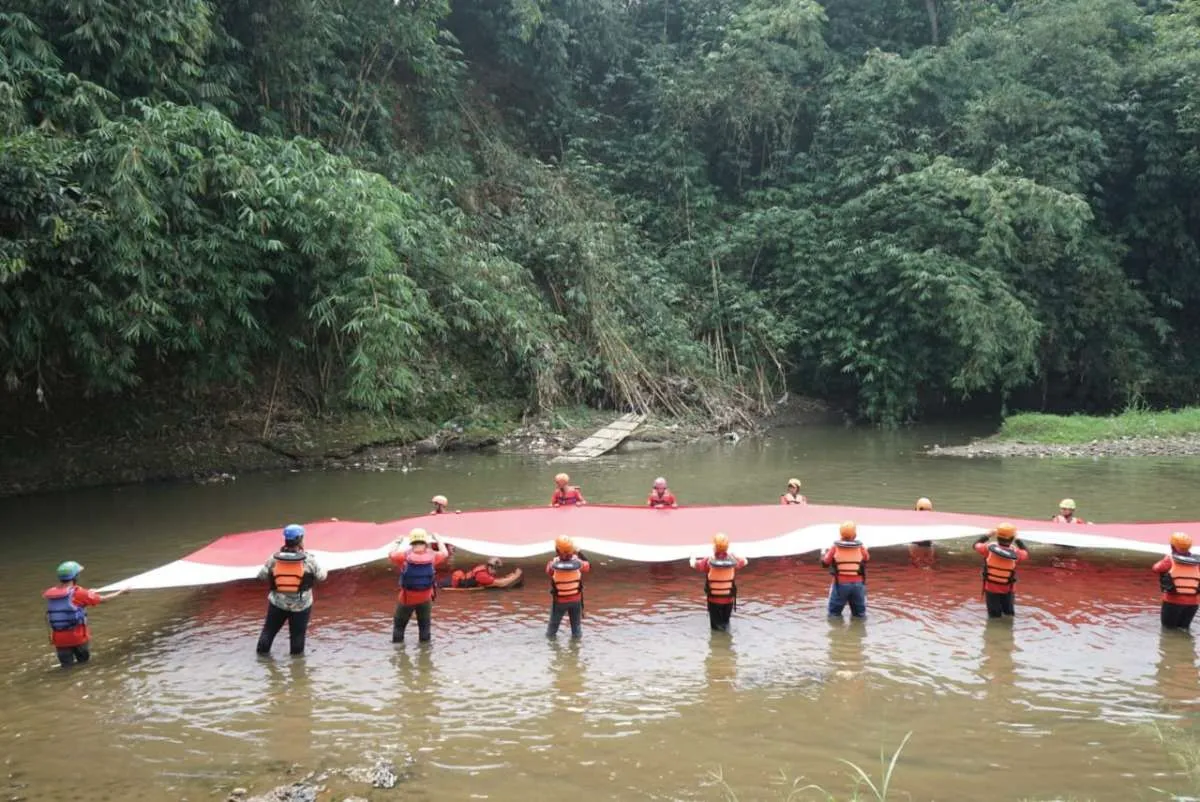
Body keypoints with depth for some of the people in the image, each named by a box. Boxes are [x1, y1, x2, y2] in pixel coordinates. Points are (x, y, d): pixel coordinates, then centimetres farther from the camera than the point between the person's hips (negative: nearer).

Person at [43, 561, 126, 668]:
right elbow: (103, 599, -5)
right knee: (84, 661, 19)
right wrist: (120, 592, 11)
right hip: (78, 636, -3)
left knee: (67, 666, 15)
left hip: (59, 639, 3)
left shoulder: (49, 594, -1)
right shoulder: (78, 592, -14)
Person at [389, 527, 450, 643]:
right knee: (425, 625, 21)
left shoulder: (404, 556, -19)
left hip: (407, 598, -1)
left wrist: (398, 543, 19)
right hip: (425, 599, 1)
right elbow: (444, 554, 7)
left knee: (399, 624, 19)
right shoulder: (432, 556, -15)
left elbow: (391, 556, 2)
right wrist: (438, 540, 22)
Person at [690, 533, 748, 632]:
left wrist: (692, 559, 19)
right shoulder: (733, 560, -15)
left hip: (713, 600, -2)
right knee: (726, 622, 24)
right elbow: (745, 561, 6)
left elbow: (695, 564, -5)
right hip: (729, 599, 2)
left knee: (716, 625, 15)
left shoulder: (708, 562, -22)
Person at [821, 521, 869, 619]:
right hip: (857, 584, 2)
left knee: (834, 614, 11)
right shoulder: (860, 548, -5)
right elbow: (866, 558, 17)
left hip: (840, 584, -2)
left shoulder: (835, 548, -10)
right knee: (859, 615, 15)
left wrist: (824, 554, 23)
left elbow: (825, 563, 1)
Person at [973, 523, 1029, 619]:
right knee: (1009, 614, 22)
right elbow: (1026, 553, 4)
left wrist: (988, 535, 8)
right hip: (1007, 590, 0)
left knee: (994, 616, 8)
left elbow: (976, 544, 0)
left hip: (991, 588, 0)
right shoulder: (1015, 553, -19)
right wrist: (1017, 540, 9)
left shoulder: (989, 548, -21)